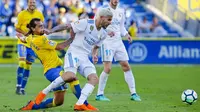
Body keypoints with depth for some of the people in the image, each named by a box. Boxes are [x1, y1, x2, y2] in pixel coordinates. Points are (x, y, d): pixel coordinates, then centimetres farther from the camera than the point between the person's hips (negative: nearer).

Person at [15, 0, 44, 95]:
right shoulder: (22, 14, -7)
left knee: (28, 66, 7)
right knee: (22, 63, -19)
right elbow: (17, 28, -2)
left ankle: (22, 88, 16)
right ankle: (18, 86, -11)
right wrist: (25, 33, -19)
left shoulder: (39, 14, 1)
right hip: (23, 42, -3)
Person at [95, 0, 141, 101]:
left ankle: (133, 93, 9)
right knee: (107, 69, -12)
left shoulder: (120, 11, 12)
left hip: (118, 42, 6)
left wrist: (126, 34, 2)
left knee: (126, 67, 4)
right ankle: (99, 94, 0)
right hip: (107, 42, -6)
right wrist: (107, 32, -25)